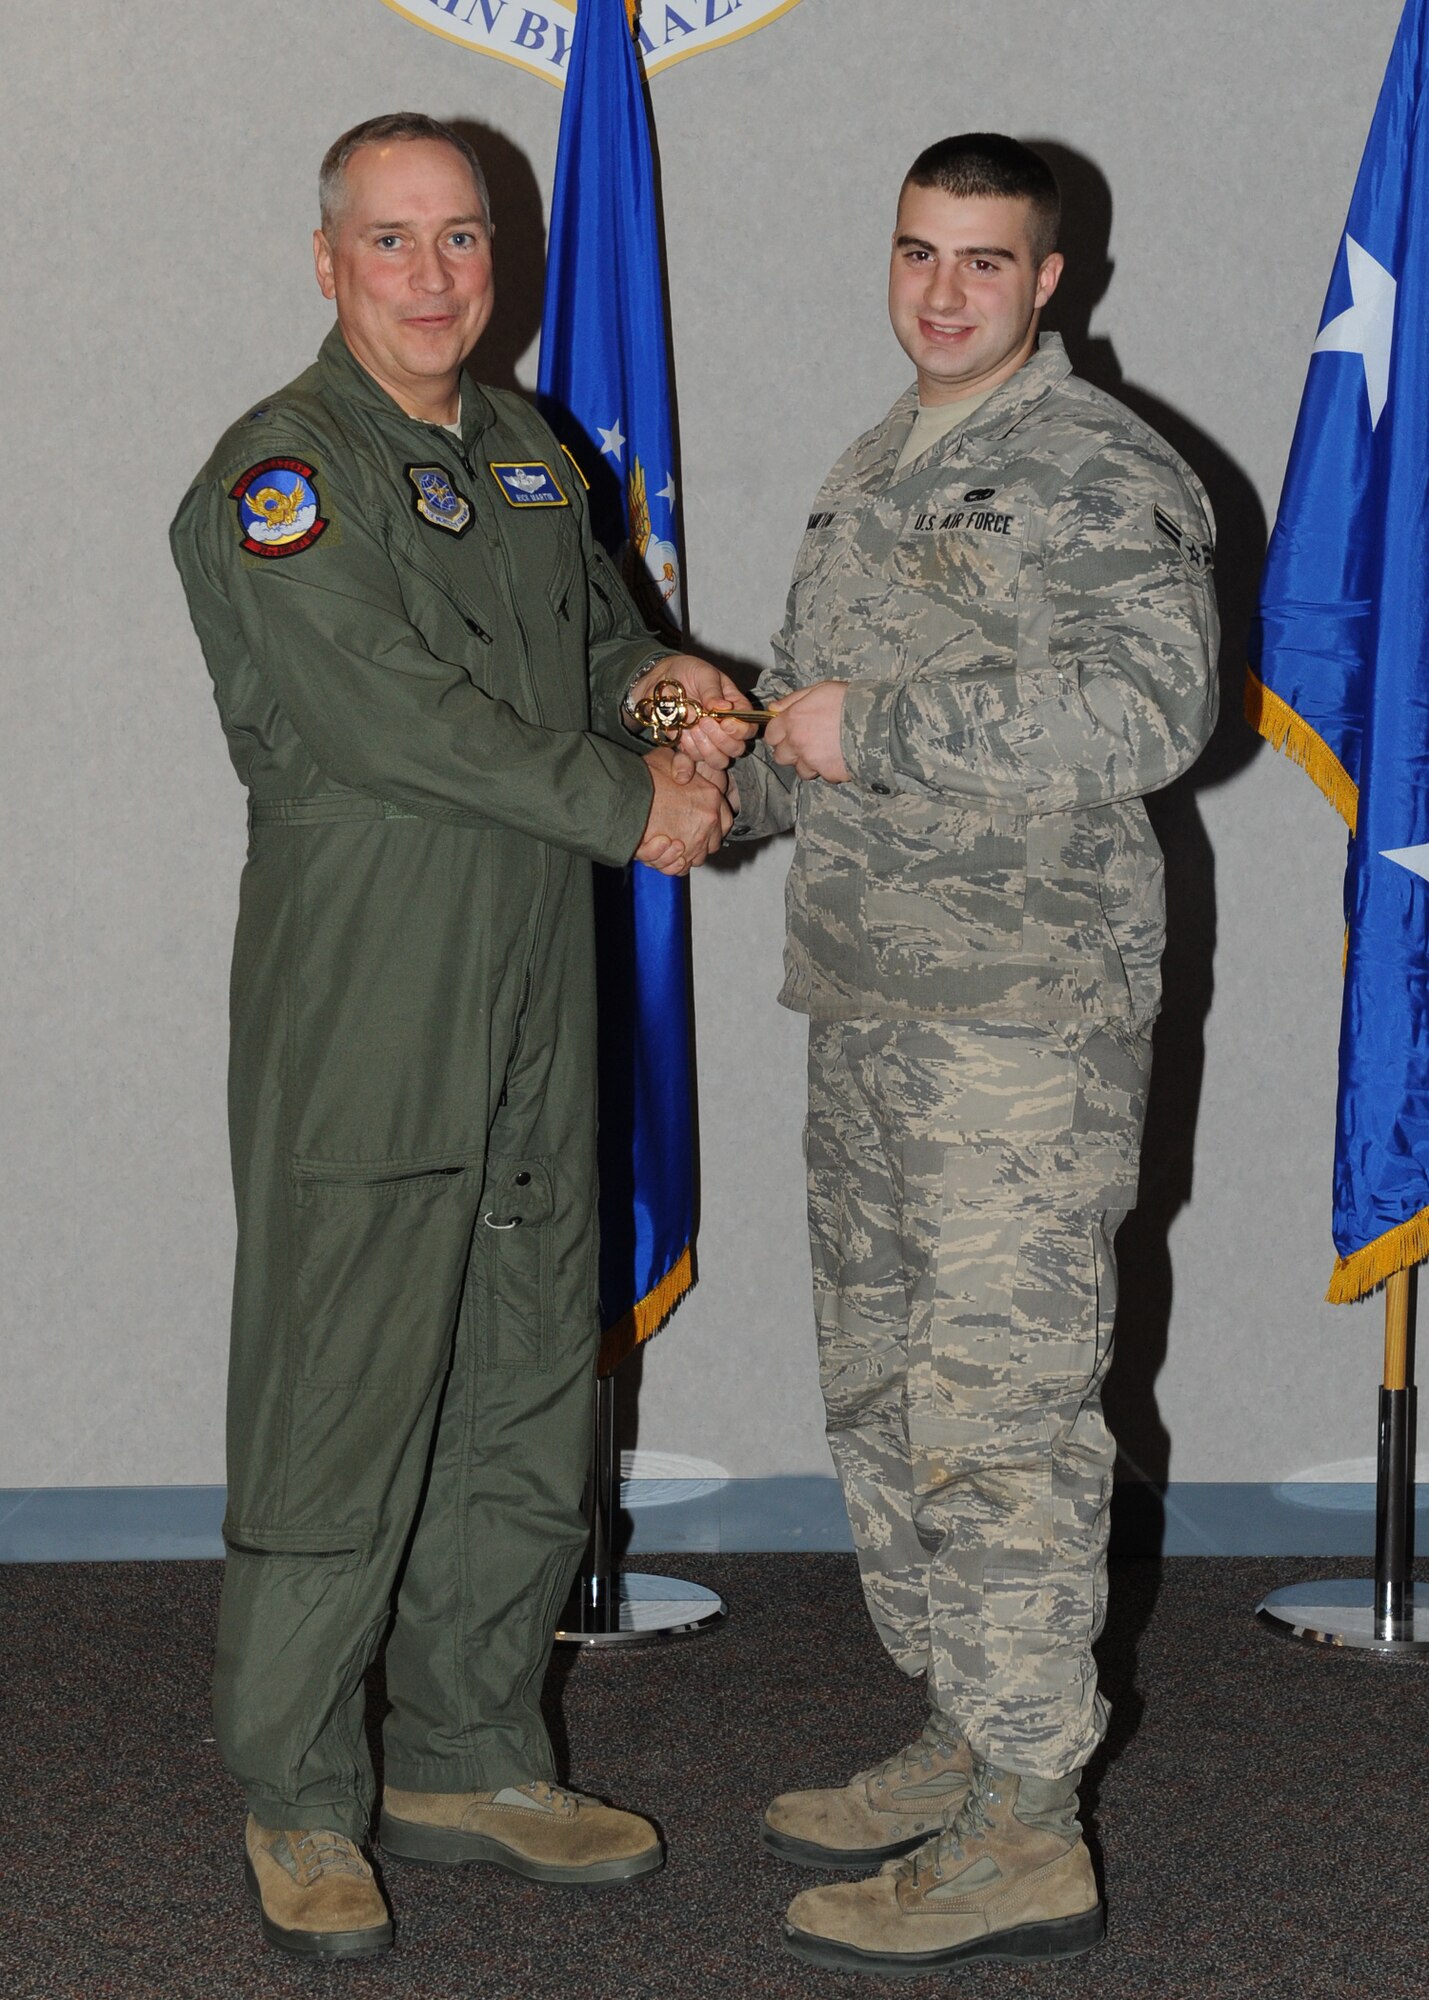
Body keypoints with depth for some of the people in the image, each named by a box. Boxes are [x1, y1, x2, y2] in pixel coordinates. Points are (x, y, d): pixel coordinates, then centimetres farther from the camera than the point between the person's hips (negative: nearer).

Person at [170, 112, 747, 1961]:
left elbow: (599, 628, 29)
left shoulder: (529, 454, 16)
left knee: (530, 1403, 12)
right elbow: (392, 714, -18)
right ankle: (297, 1805, 9)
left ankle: (468, 1763, 25)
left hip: (535, 999, 8)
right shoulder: (278, 473, -8)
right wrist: (632, 804, -13)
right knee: (340, 1410, -4)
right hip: (358, 1008, -7)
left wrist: (665, 687, 5)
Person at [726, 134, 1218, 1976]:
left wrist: (876, 728, -20)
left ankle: (1026, 1838, -2)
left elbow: (1149, 704, -23)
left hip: (1023, 1016, -9)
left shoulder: (1100, 473, -9)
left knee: (998, 1411, -8)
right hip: (869, 1001, 9)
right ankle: (962, 1742, 27)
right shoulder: (875, 473, 19)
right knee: (881, 1394, 15)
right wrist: (738, 774, 12)